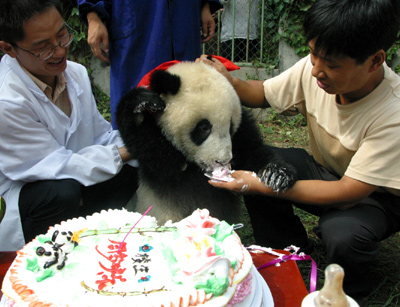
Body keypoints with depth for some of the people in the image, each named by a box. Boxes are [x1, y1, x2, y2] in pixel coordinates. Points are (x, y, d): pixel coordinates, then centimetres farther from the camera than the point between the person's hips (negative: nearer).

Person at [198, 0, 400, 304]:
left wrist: (263, 186, -36)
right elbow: (263, 93, -2)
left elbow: (349, 191, -32)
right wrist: (229, 82, -25)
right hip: (327, 172, 5)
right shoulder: (315, 67, -19)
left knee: (342, 235, -37)